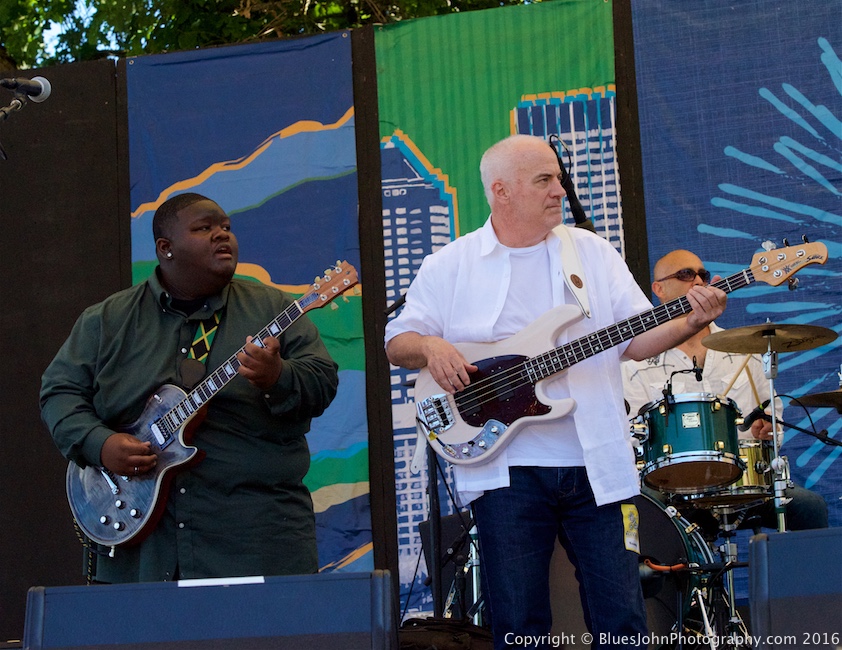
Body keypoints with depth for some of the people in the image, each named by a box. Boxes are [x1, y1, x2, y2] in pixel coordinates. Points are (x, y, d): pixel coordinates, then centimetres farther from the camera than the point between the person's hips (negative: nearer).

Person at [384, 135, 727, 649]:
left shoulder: (593, 252, 10)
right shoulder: (449, 267, 5)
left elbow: (637, 338, 6)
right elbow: (397, 340, 7)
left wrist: (690, 323, -12)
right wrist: (430, 346, -14)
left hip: (594, 466, 2)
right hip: (506, 469, -1)